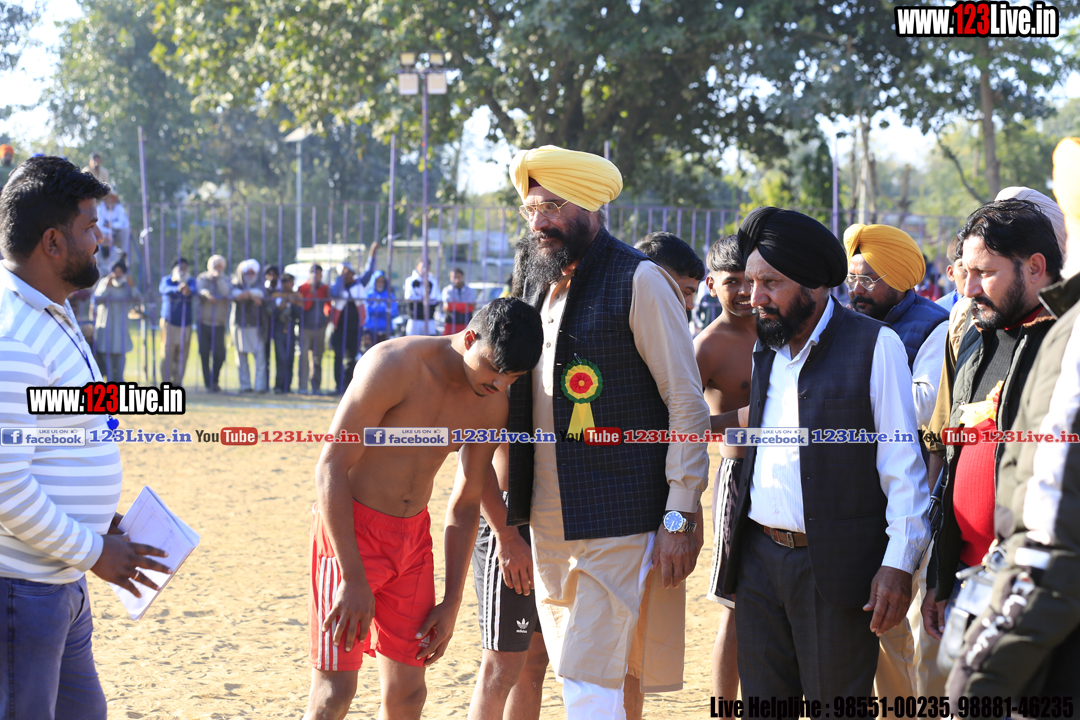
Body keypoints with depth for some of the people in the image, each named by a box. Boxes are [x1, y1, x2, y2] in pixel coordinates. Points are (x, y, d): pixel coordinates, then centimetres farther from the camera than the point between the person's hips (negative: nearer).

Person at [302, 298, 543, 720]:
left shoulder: (493, 404, -1)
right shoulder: (393, 365, -20)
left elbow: (466, 503, 10)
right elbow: (330, 468, -20)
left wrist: (452, 604, 7)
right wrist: (354, 580, -22)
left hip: (413, 536, 6)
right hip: (349, 527, -6)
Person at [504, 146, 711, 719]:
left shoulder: (639, 281, -9)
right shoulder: (538, 283, 14)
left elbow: (688, 403, -10)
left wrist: (681, 516, -14)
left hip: (618, 520, -7)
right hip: (549, 519, 7)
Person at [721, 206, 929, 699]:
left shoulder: (875, 345, -6)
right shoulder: (765, 348, 14)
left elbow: (904, 467, -8)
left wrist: (899, 565, -13)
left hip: (836, 565, -6)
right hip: (758, 558, 6)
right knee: (762, 700, 8)